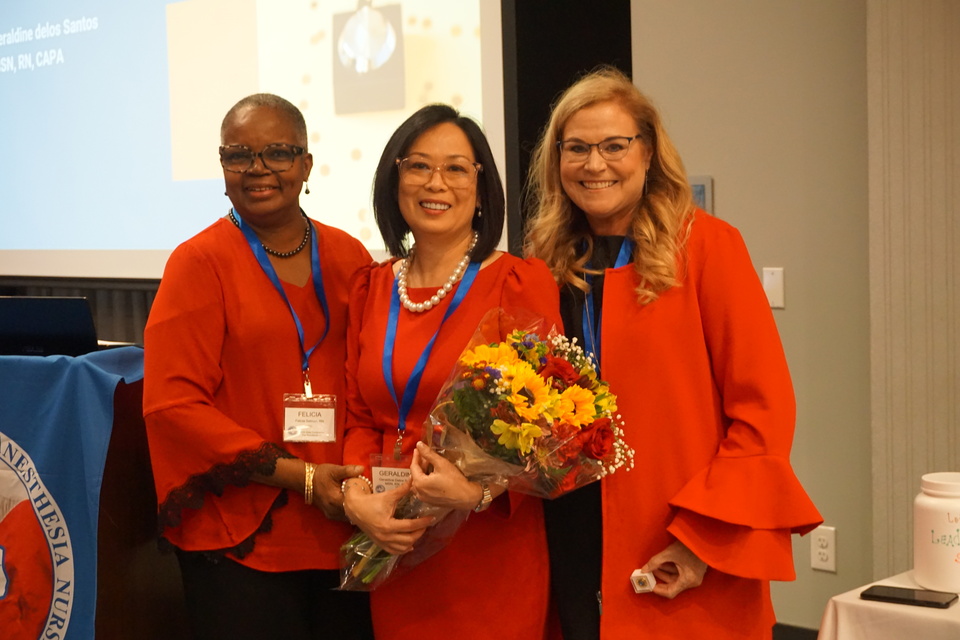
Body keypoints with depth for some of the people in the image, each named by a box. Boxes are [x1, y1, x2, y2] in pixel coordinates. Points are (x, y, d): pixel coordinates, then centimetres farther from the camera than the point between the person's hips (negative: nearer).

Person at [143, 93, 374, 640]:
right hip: (240, 543, -4)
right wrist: (297, 476, -14)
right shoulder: (200, 262, -4)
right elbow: (173, 406, -11)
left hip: (345, 536, 4)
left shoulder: (350, 258, 8)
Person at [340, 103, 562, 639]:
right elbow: (361, 418, 12)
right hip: (397, 550, 4)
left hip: (492, 557, -4)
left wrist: (479, 491, -24)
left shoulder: (522, 283, -7)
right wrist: (357, 494, -7)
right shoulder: (372, 288, 8)